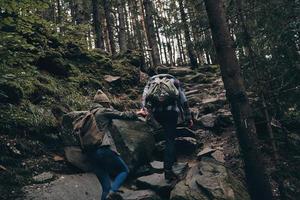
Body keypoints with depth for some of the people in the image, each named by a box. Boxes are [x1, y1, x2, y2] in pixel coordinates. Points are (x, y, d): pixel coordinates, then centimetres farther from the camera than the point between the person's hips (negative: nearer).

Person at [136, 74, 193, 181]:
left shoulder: (152, 80, 23)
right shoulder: (174, 81, 20)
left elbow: (145, 94, 3)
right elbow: (183, 100, 14)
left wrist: (144, 108, -9)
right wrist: (188, 118, 16)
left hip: (156, 111, 2)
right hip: (171, 111, -2)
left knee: (169, 135, 27)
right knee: (170, 139, 0)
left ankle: (172, 157, 30)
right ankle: (168, 170, -7)